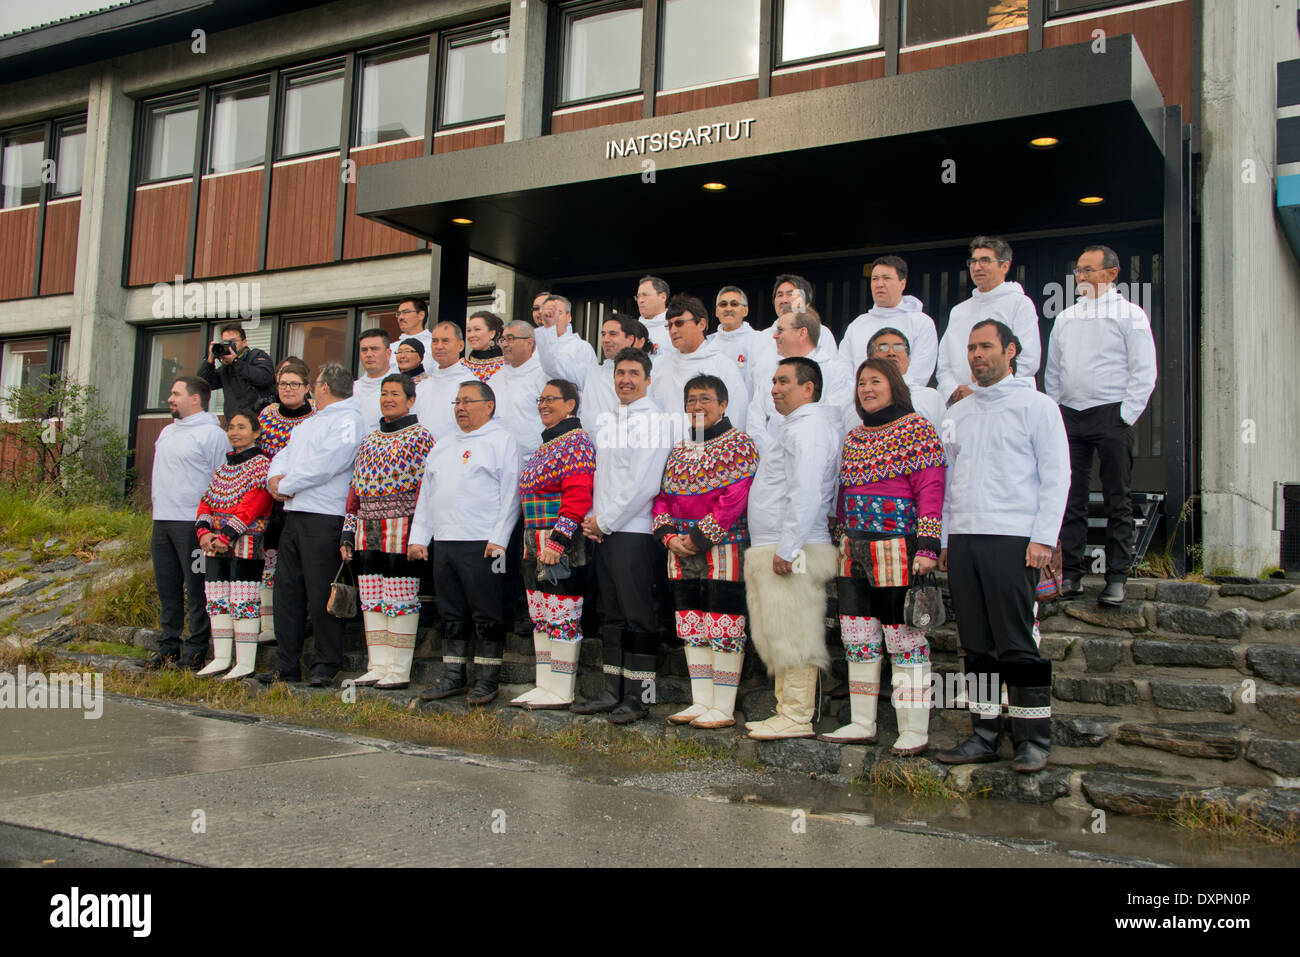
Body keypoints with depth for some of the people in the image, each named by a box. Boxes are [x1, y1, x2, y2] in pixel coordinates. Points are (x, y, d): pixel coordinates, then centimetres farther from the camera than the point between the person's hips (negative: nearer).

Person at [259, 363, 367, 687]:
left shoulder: (349, 420, -7)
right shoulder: (307, 423, 24)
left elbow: (325, 466, -18)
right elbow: (283, 455, 21)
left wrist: (285, 485, -9)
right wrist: (274, 478, -2)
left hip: (324, 516, -9)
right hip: (294, 514, 9)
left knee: (321, 595, -6)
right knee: (287, 590, 9)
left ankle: (326, 666, 3)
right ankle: (286, 664, 17)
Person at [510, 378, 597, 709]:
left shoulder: (577, 442, -10)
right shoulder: (546, 444, 20)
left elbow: (578, 496, -19)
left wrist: (559, 539, -24)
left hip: (563, 544, -10)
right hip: (537, 544, 10)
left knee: (563, 617, -5)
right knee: (540, 616, 12)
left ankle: (561, 692, 2)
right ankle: (545, 686, 20)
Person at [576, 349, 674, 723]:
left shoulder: (653, 419, -8)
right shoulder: (609, 422, 19)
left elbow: (642, 484, -15)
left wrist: (605, 522, -10)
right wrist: (591, 518, 5)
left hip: (633, 532, -8)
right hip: (603, 532, 8)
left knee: (637, 617, -4)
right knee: (613, 617, 12)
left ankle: (638, 697, 2)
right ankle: (612, 692, 19)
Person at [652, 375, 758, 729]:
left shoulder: (738, 444, -4)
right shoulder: (679, 449, 15)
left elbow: (734, 500, -13)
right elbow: (662, 496, 14)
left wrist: (699, 538, -15)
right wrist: (669, 536, -3)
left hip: (722, 548, -7)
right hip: (680, 551, 7)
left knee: (724, 630, -3)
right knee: (691, 629, 10)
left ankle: (723, 708, 3)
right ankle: (700, 702, 18)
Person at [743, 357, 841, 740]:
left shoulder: (809, 426, -10)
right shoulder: (794, 426, 23)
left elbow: (806, 493, -21)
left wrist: (787, 548, -23)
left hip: (793, 553, -11)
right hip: (769, 550, 11)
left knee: (791, 637, -7)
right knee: (777, 638, 12)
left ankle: (798, 717, -1)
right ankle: (786, 711, 18)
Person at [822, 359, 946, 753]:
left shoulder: (916, 429, -3)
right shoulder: (854, 436, 17)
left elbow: (930, 489, -10)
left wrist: (927, 546, -17)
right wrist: (840, 543, 18)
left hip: (898, 549, -7)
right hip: (855, 554, 7)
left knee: (905, 639, -2)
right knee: (859, 640, 9)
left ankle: (914, 730, 7)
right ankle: (862, 724, 19)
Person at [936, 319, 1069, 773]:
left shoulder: (1036, 405, 4)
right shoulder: (958, 413, 19)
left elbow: (1056, 476, -2)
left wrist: (1043, 537, -11)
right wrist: (944, 541, 13)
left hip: (1011, 539, -5)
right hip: (962, 539, 6)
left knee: (1017, 644, -5)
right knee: (977, 645, 7)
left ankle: (1034, 739, 4)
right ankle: (985, 735, 14)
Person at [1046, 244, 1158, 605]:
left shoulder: (1130, 314, 1)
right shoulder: (1065, 318, 15)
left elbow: (1144, 371, -3)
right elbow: (1052, 371, 20)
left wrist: (1126, 416, -10)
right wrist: (1055, 413, 9)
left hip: (1111, 415, -4)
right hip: (1069, 415, 4)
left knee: (1117, 501, -1)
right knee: (1071, 498, 3)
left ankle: (1117, 578, 4)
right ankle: (1071, 574, 8)